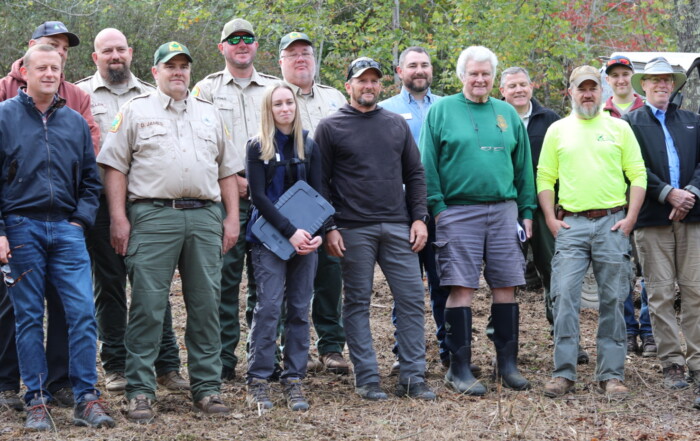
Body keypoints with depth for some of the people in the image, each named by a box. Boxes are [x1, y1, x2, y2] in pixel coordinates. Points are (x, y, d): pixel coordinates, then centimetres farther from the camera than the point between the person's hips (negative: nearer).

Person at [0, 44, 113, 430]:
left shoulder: (75, 121, 12)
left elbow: (90, 178, 17)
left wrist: (82, 220, 4)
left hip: (66, 228, 3)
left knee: (82, 312, -5)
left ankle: (87, 398, 1)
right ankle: (37, 401, 9)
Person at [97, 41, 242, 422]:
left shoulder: (210, 115, 20)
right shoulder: (136, 111, 9)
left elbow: (227, 170, 20)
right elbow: (115, 167, 3)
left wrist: (232, 218, 10)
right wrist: (118, 218, -6)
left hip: (205, 218, 4)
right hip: (151, 216, -3)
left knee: (206, 305, 5)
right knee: (147, 305, -5)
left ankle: (207, 387, 13)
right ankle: (140, 391, -1)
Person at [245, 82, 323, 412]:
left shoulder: (309, 147, 9)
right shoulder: (258, 148, 0)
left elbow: (317, 193, 7)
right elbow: (258, 196, -6)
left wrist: (317, 232, -10)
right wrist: (289, 232, -16)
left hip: (305, 238, 3)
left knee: (299, 309, 3)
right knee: (269, 306, -8)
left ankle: (294, 381, 8)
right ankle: (257, 380, -1)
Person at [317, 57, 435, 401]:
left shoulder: (397, 124, 13)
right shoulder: (331, 127, 2)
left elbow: (414, 174, 15)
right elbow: (320, 182, 0)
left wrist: (419, 218, 5)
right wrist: (329, 227, -7)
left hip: (398, 227, 3)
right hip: (354, 230, -3)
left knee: (412, 299, 0)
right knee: (358, 303, 2)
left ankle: (413, 377, 6)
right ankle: (366, 379, 9)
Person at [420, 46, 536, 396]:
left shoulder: (507, 114, 14)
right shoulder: (441, 111, 3)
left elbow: (523, 166, 16)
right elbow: (428, 164, 0)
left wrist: (526, 211, 10)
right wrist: (437, 207, -8)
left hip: (503, 210, 4)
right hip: (458, 210, -3)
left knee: (506, 286, 4)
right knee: (461, 288, -5)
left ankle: (507, 364, 14)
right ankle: (459, 368, 2)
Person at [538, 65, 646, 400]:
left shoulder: (618, 128, 8)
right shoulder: (557, 130, 10)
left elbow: (638, 175, 5)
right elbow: (545, 178, 9)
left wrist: (630, 218, -5)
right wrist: (551, 219, -2)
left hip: (612, 224, 0)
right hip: (571, 224, 0)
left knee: (612, 300, 3)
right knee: (564, 296, -7)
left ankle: (611, 375, 9)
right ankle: (563, 373, -1)